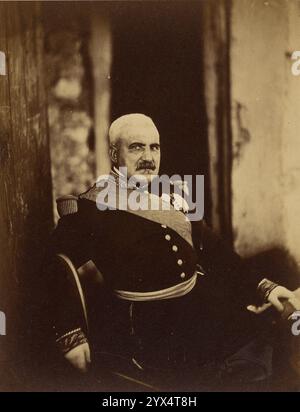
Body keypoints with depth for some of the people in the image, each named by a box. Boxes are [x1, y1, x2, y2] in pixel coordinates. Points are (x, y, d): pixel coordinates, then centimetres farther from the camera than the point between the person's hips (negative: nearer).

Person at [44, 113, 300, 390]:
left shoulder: (174, 196, 12)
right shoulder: (93, 206, -4)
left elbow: (216, 251, 14)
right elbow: (58, 271, -5)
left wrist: (264, 287, 5)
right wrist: (71, 337, -12)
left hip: (199, 304, 6)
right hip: (144, 323, -5)